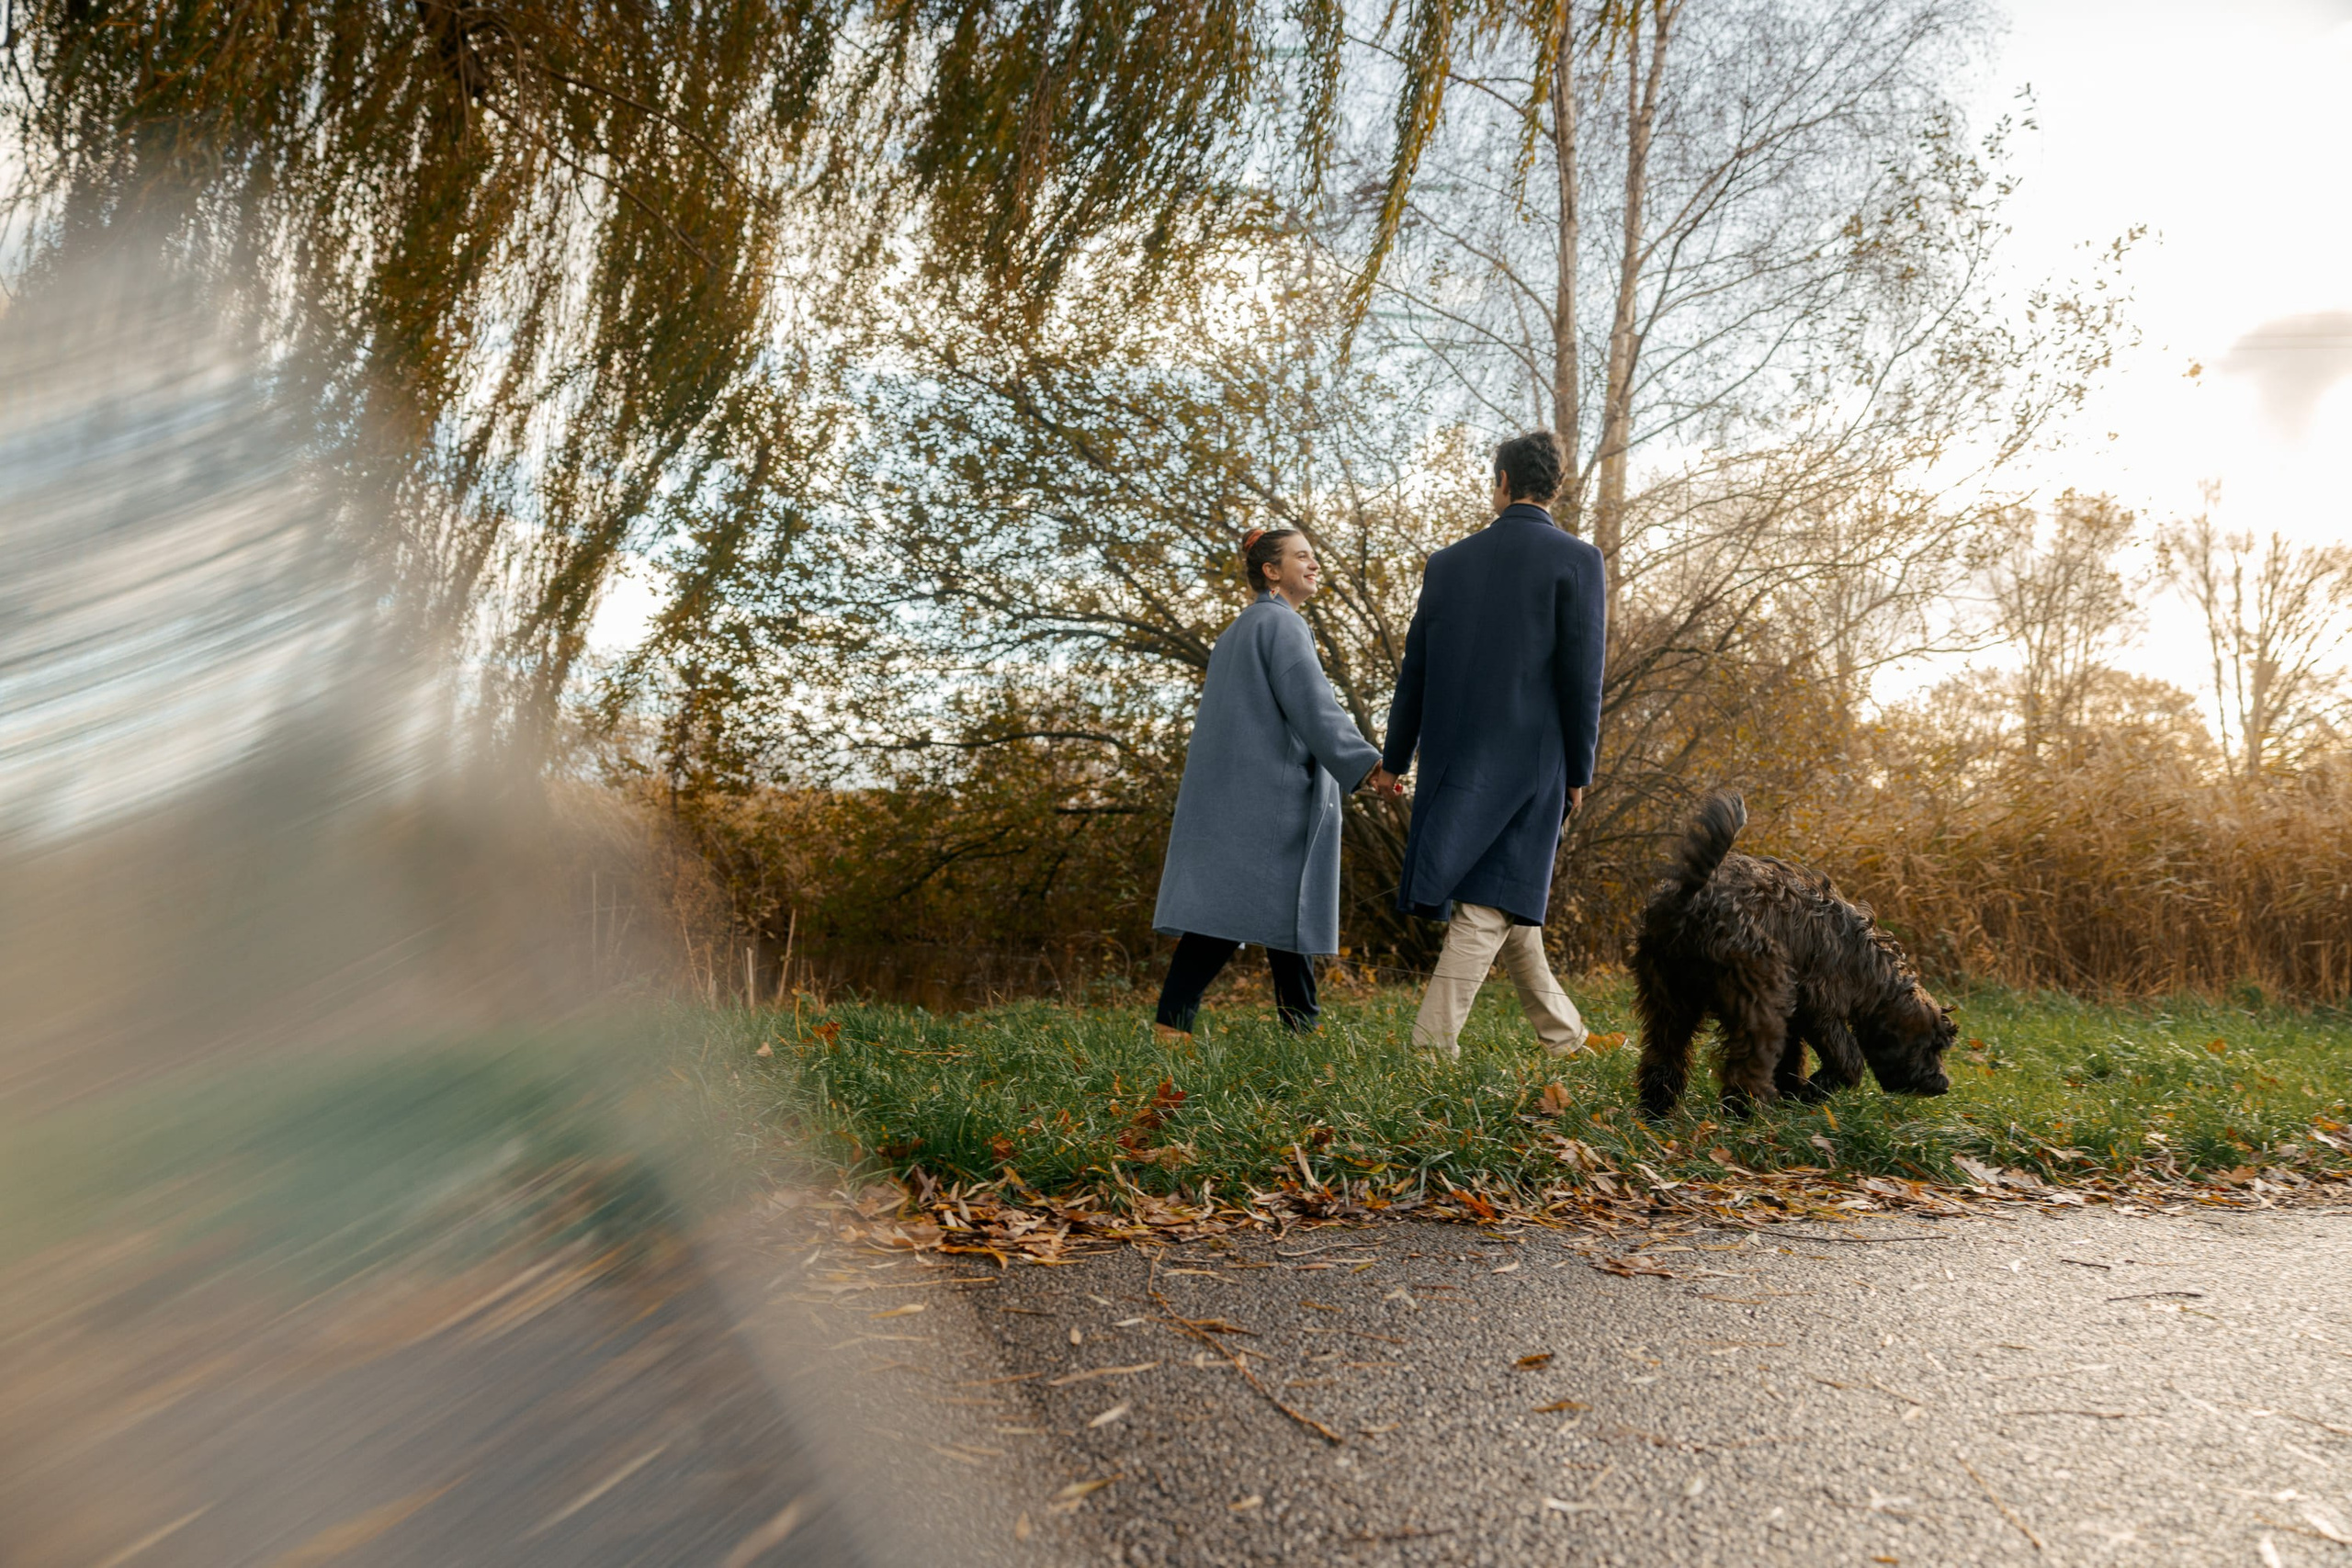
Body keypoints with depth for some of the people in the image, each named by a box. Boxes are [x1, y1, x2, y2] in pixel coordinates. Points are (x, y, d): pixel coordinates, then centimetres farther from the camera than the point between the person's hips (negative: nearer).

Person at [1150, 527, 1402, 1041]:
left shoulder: (1238, 631, 23)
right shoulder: (1281, 623, -7)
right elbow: (1311, 704, -18)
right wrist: (1366, 763, -22)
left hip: (1236, 792, 10)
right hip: (1268, 788, -10)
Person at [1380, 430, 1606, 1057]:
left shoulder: (1448, 562, 8)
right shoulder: (1577, 559, -3)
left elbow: (1415, 670, 10)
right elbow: (1581, 676, -9)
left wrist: (1395, 757, 17)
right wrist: (1579, 771, -1)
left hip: (1454, 758, 5)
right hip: (1528, 756, -4)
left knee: (1507, 894, 17)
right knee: (1495, 899, -1)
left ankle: (1561, 1029, 31)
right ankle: (1434, 1039, -7)